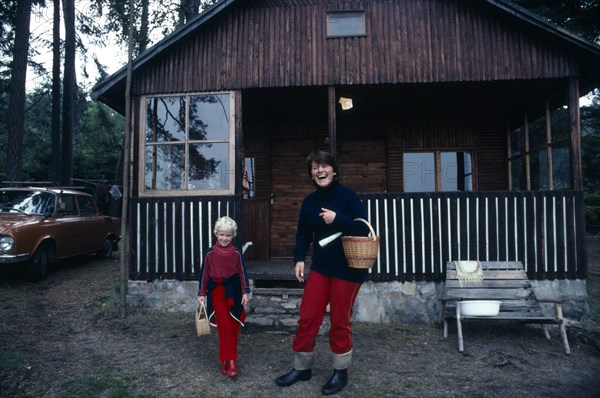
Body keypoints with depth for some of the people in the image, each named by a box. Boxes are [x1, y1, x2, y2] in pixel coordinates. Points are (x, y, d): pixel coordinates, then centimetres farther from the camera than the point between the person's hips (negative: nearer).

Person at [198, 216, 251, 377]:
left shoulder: (236, 253, -3)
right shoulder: (209, 253, -3)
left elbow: (243, 273, 2)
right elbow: (204, 273, 4)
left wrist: (245, 292, -1)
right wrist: (202, 293, 6)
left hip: (233, 292, 1)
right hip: (216, 292, -1)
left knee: (233, 327, 9)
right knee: (225, 325, -8)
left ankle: (226, 358, 25)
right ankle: (231, 360, -3)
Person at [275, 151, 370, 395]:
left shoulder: (348, 196, -11)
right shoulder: (310, 201, 4)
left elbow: (363, 229, -15)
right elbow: (303, 234, 9)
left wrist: (337, 219, -25)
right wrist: (299, 258, -4)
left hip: (348, 268, -4)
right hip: (320, 266, 5)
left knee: (340, 321, 7)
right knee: (307, 317, 6)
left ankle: (341, 372, 28)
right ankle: (302, 368, 25)